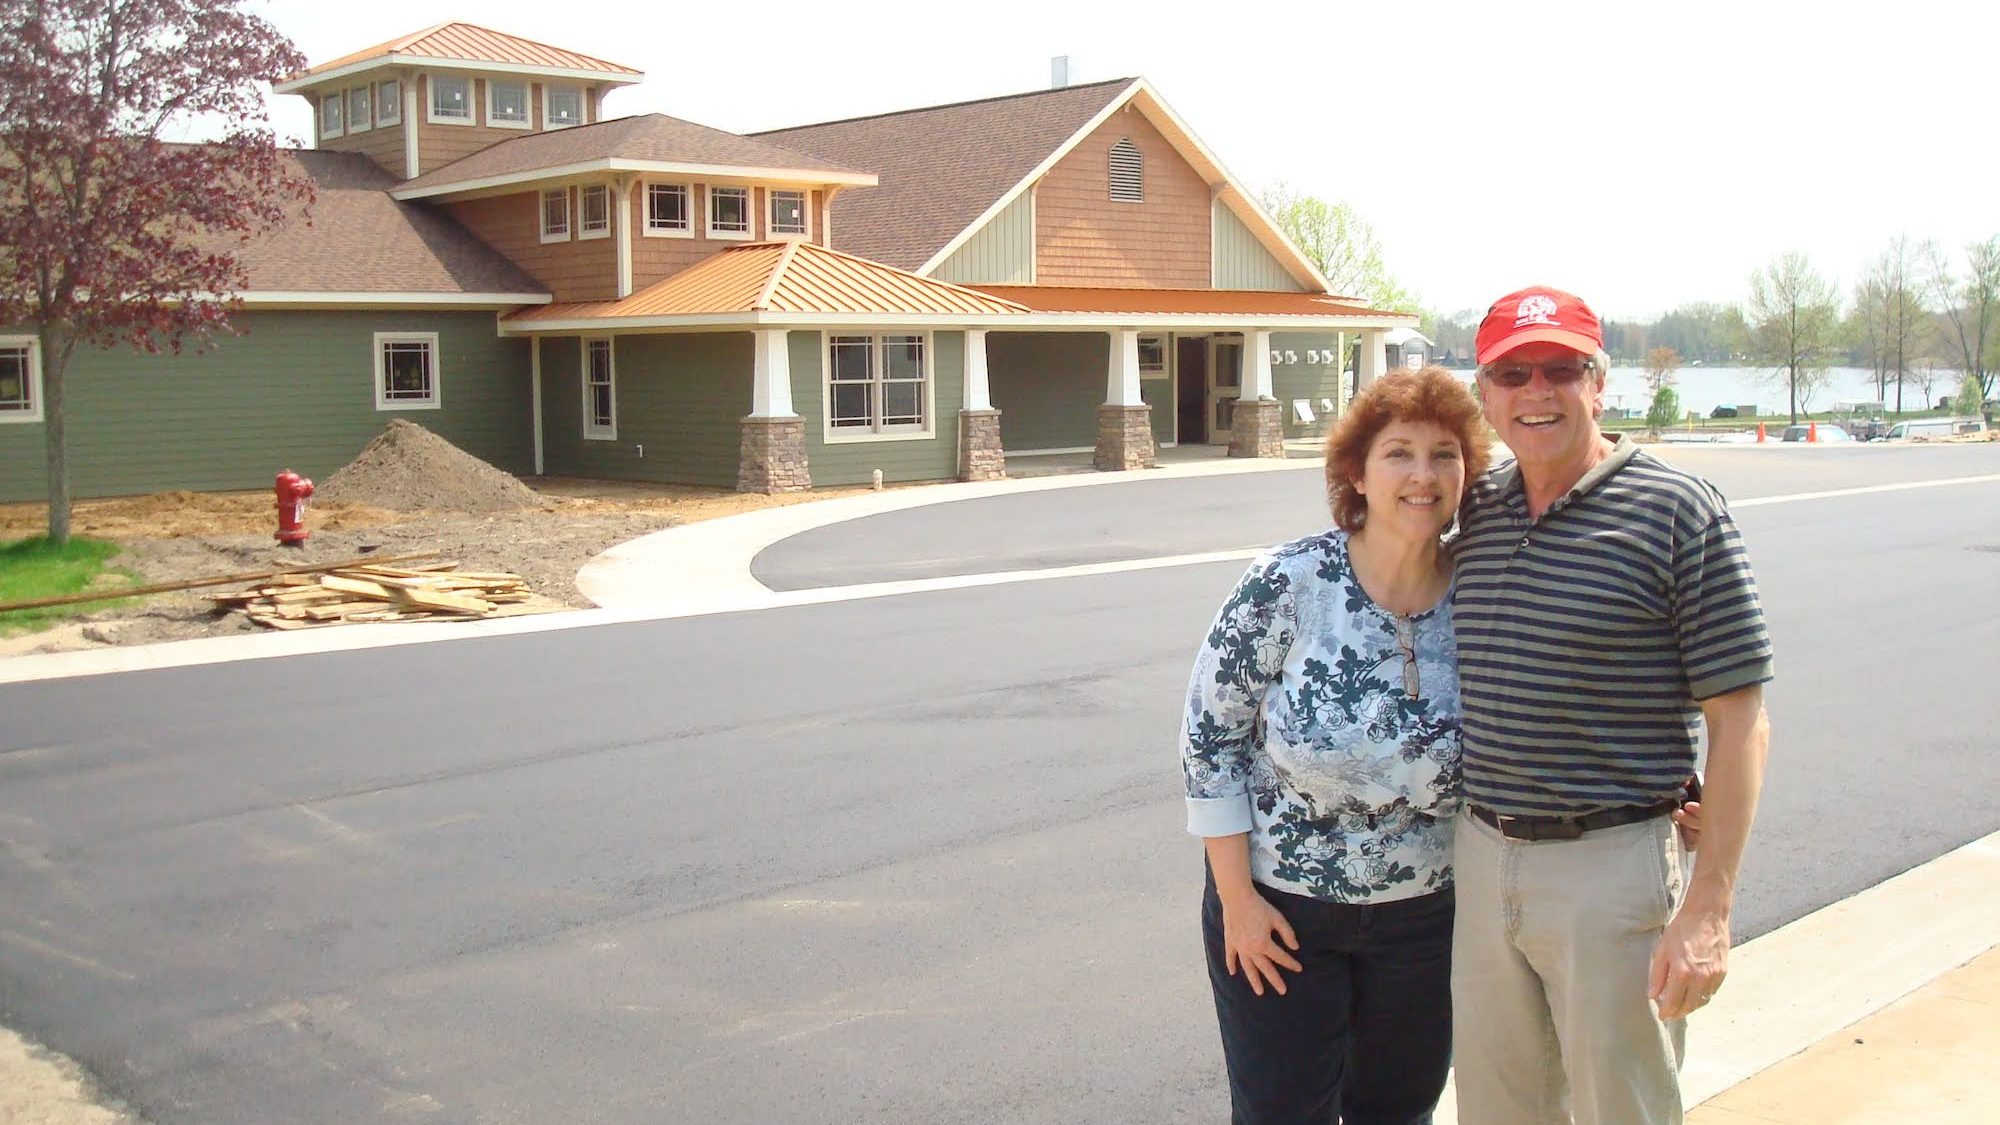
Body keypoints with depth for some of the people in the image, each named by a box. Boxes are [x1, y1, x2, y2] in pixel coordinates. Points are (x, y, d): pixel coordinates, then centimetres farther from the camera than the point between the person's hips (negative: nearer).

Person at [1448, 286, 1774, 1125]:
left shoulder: (1677, 510, -10)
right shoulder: (1476, 510, 6)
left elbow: (1739, 723, -11)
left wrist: (1708, 908, -16)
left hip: (1613, 867, -5)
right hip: (1482, 859, 5)